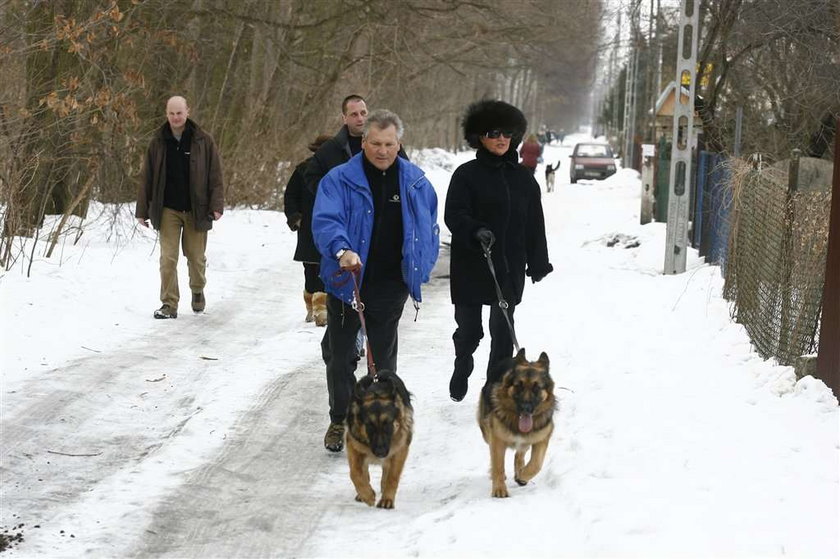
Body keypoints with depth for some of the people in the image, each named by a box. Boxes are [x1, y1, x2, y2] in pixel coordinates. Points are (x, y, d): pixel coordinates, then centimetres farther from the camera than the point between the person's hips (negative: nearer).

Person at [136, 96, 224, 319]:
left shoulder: (204, 141, -1)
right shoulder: (158, 142, 2)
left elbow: (215, 176, 0)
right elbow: (146, 178, 6)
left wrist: (217, 205, -10)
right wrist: (142, 210, 4)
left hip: (196, 209, 0)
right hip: (168, 210, 1)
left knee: (196, 256, 10)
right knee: (168, 258, -5)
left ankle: (198, 291, 37)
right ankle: (169, 304, 2)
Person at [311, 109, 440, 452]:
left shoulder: (416, 183, 2)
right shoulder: (339, 180, -9)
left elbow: (430, 229, 14)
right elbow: (325, 220, -21)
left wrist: (420, 271, 8)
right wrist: (342, 250, -40)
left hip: (390, 287, 2)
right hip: (347, 283, -2)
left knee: (384, 357, 14)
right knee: (340, 356, 8)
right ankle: (340, 420, 23)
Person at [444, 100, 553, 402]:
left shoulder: (523, 178, 9)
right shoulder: (466, 174, -2)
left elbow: (535, 223, 11)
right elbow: (454, 215, -12)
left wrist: (538, 263, 10)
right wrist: (475, 232, -31)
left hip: (509, 267, 3)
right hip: (471, 266, -3)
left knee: (503, 332, 4)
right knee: (469, 328, 6)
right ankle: (462, 367, 36)